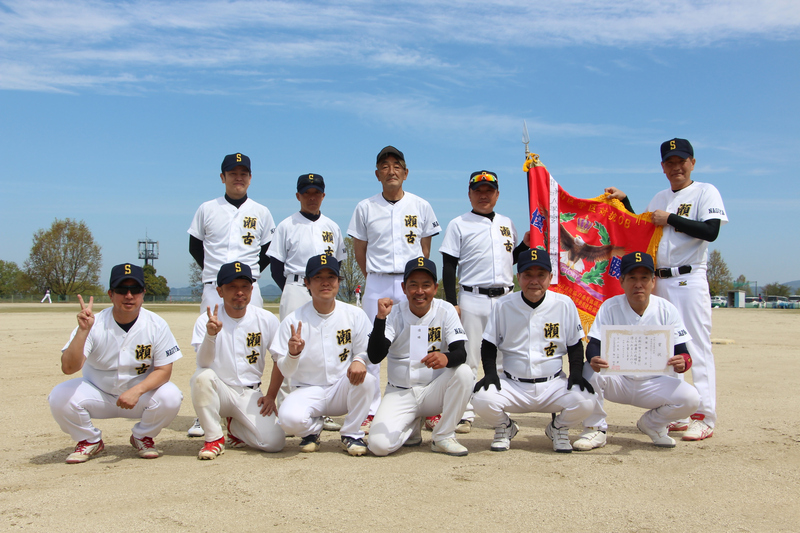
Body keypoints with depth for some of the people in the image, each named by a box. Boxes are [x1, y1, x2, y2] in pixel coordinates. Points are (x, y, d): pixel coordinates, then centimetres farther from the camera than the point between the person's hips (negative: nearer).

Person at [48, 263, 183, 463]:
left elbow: (164, 370, -14)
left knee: (170, 397, -28)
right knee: (60, 397, -25)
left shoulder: (156, 325, -14)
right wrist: (83, 330, -40)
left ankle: (142, 436, 5)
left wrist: (137, 391, -31)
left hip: (141, 392, 0)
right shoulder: (95, 324, -17)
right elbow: (68, 368, -26)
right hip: (98, 393, 0)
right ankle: (90, 441, 5)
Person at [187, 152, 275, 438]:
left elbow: (268, 251, 16)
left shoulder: (261, 213, 11)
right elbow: (195, 246, 15)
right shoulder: (206, 210, 9)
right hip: (213, 288, 0)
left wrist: (251, 273, 6)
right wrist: (216, 274, 10)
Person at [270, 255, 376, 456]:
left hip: (343, 390, 1)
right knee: (290, 418, -32)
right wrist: (293, 354, -28)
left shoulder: (355, 315, 0)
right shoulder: (293, 320, -4)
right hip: (307, 391, -1)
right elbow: (285, 371, -5)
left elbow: (367, 352, -1)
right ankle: (313, 428, 8)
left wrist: (359, 361, -25)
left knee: (366, 379, -31)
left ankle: (352, 434, -4)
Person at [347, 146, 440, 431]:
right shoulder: (365, 207, 6)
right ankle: (370, 412, 9)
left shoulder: (421, 206, 6)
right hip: (376, 284, 0)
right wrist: (373, 276, 9)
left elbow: (425, 248, 12)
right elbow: (359, 247, 11)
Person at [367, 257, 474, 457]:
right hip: (400, 394, 0)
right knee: (379, 445, -22)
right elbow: (375, 357, -19)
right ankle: (412, 428, 13)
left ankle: (443, 436, -10)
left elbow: (461, 353, -16)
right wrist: (380, 318, -32)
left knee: (464, 372, -29)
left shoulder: (445, 311, -5)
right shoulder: (394, 314, -7)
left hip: (434, 391, 1)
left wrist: (446, 358, -40)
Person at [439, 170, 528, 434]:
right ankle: (464, 414, 5)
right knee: (467, 359, -2)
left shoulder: (507, 224, 15)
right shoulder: (458, 225, 1)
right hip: (473, 299, -4)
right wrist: (452, 303, -10)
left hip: (505, 298, 4)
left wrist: (526, 244, 6)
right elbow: (449, 267, -3)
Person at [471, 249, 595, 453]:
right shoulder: (503, 305, 0)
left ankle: (558, 428, 9)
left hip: (553, 385, 0)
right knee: (482, 400, -29)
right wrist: (490, 372, -10)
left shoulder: (565, 305, 1)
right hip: (513, 386, 0)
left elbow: (575, 345, 9)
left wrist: (576, 373, -7)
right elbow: (489, 345, 6)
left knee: (584, 402, -29)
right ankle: (504, 428, 9)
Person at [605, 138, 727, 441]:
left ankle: (704, 418, -7)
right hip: (659, 281, 7)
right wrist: (624, 201, 14)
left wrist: (670, 219, -13)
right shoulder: (659, 199, 18)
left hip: (690, 280, -7)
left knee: (697, 348, -9)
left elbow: (711, 231, -14)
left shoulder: (706, 192, 0)